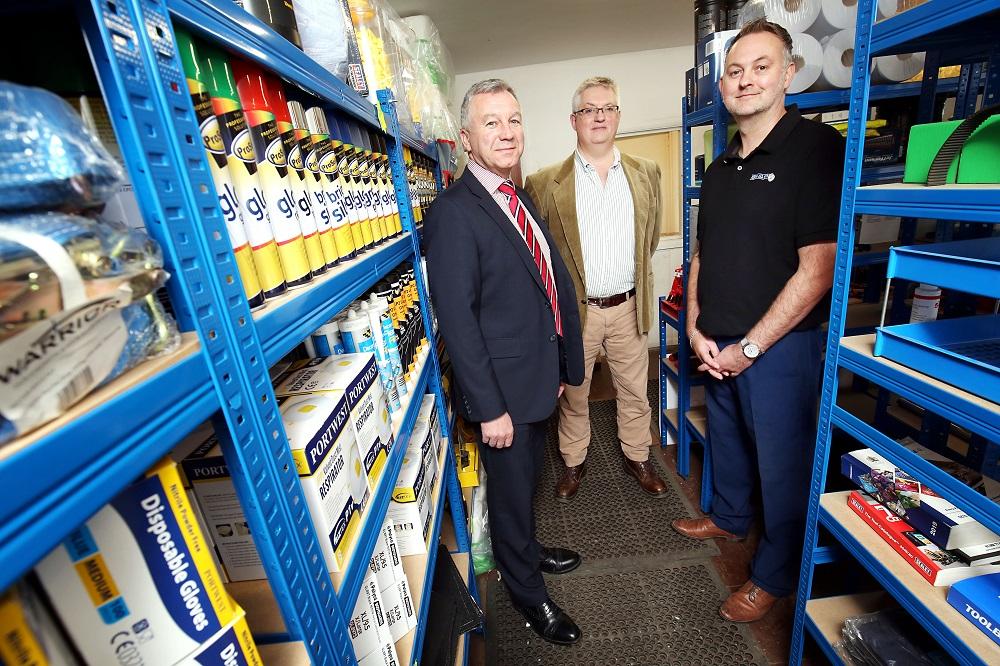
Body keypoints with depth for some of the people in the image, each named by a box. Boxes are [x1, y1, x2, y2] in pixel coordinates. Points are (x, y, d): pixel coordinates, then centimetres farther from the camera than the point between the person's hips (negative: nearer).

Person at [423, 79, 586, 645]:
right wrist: (489, 408, -21)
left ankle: (528, 550, 54)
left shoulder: (521, 200, 10)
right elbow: (457, 317, -22)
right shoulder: (454, 212, -18)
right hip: (505, 389, -8)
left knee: (527, 478, 27)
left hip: (540, 378, 8)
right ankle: (529, 594, 39)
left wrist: (561, 366, 13)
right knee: (512, 489, 13)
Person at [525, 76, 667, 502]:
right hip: (574, 309, -2)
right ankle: (573, 462, 36)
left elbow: (651, 237, 15)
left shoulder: (646, 174, 4)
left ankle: (637, 458, 39)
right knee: (573, 394, 14)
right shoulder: (545, 183, -6)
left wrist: (634, 278, 16)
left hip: (627, 307, 3)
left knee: (635, 391, 16)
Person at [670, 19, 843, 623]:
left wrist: (749, 347, -16)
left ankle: (776, 575, 31)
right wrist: (696, 328, 0)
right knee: (727, 438, 22)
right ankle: (730, 518, 48)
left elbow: (816, 271, -17)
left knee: (781, 460, 9)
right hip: (717, 345, 7)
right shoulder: (721, 168, 11)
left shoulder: (816, 149, -11)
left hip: (780, 345, -6)